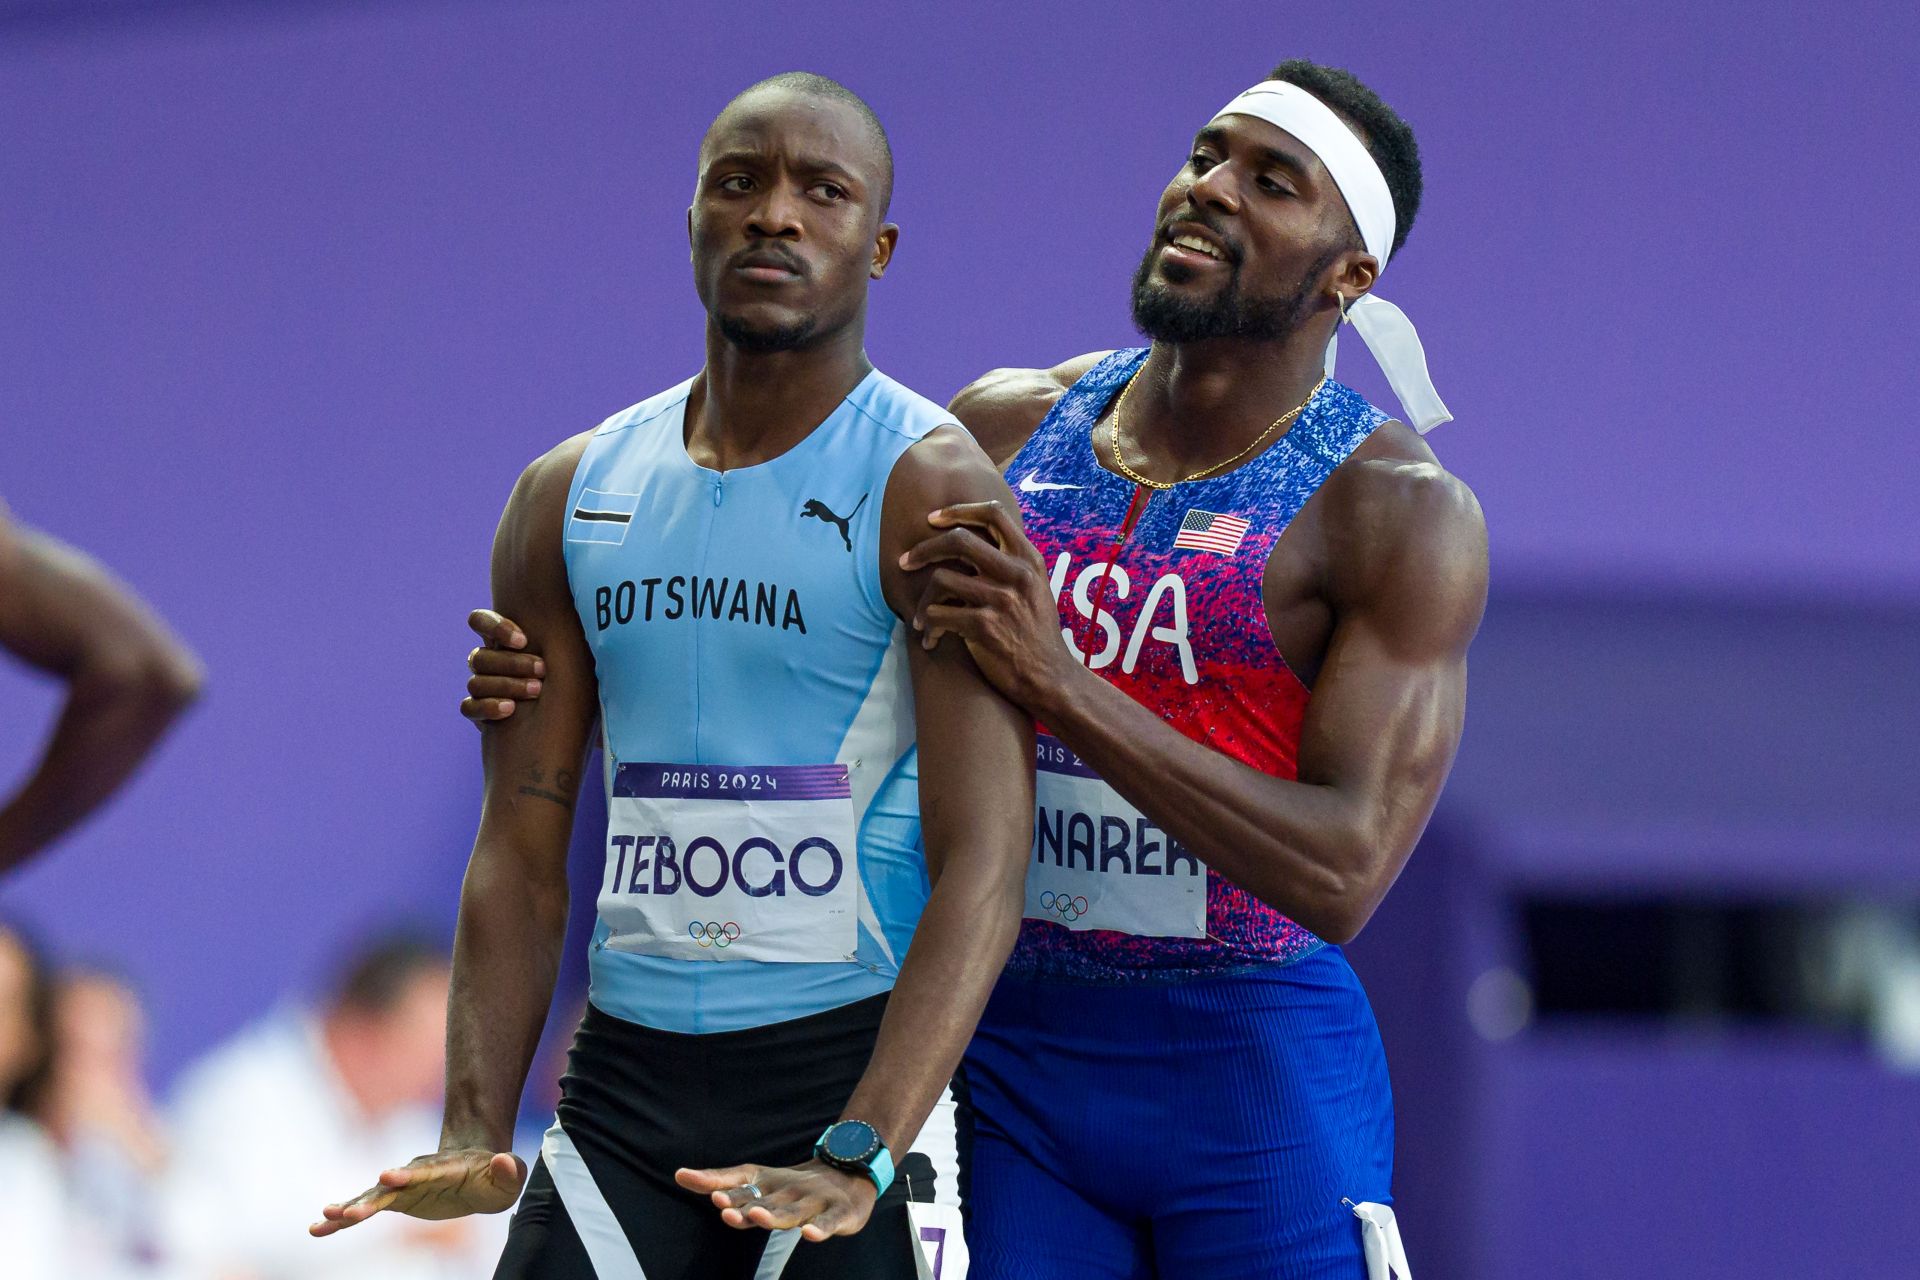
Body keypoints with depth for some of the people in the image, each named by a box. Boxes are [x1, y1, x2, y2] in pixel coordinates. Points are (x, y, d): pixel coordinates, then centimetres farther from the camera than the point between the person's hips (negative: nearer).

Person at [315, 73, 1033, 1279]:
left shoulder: (932, 489, -7)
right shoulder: (573, 497, 9)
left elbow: (983, 866, -15)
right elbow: (521, 854, 9)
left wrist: (857, 1161, -26)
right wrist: (476, 1134, -5)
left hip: (850, 1070, -4)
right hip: (626, 1078, 4)